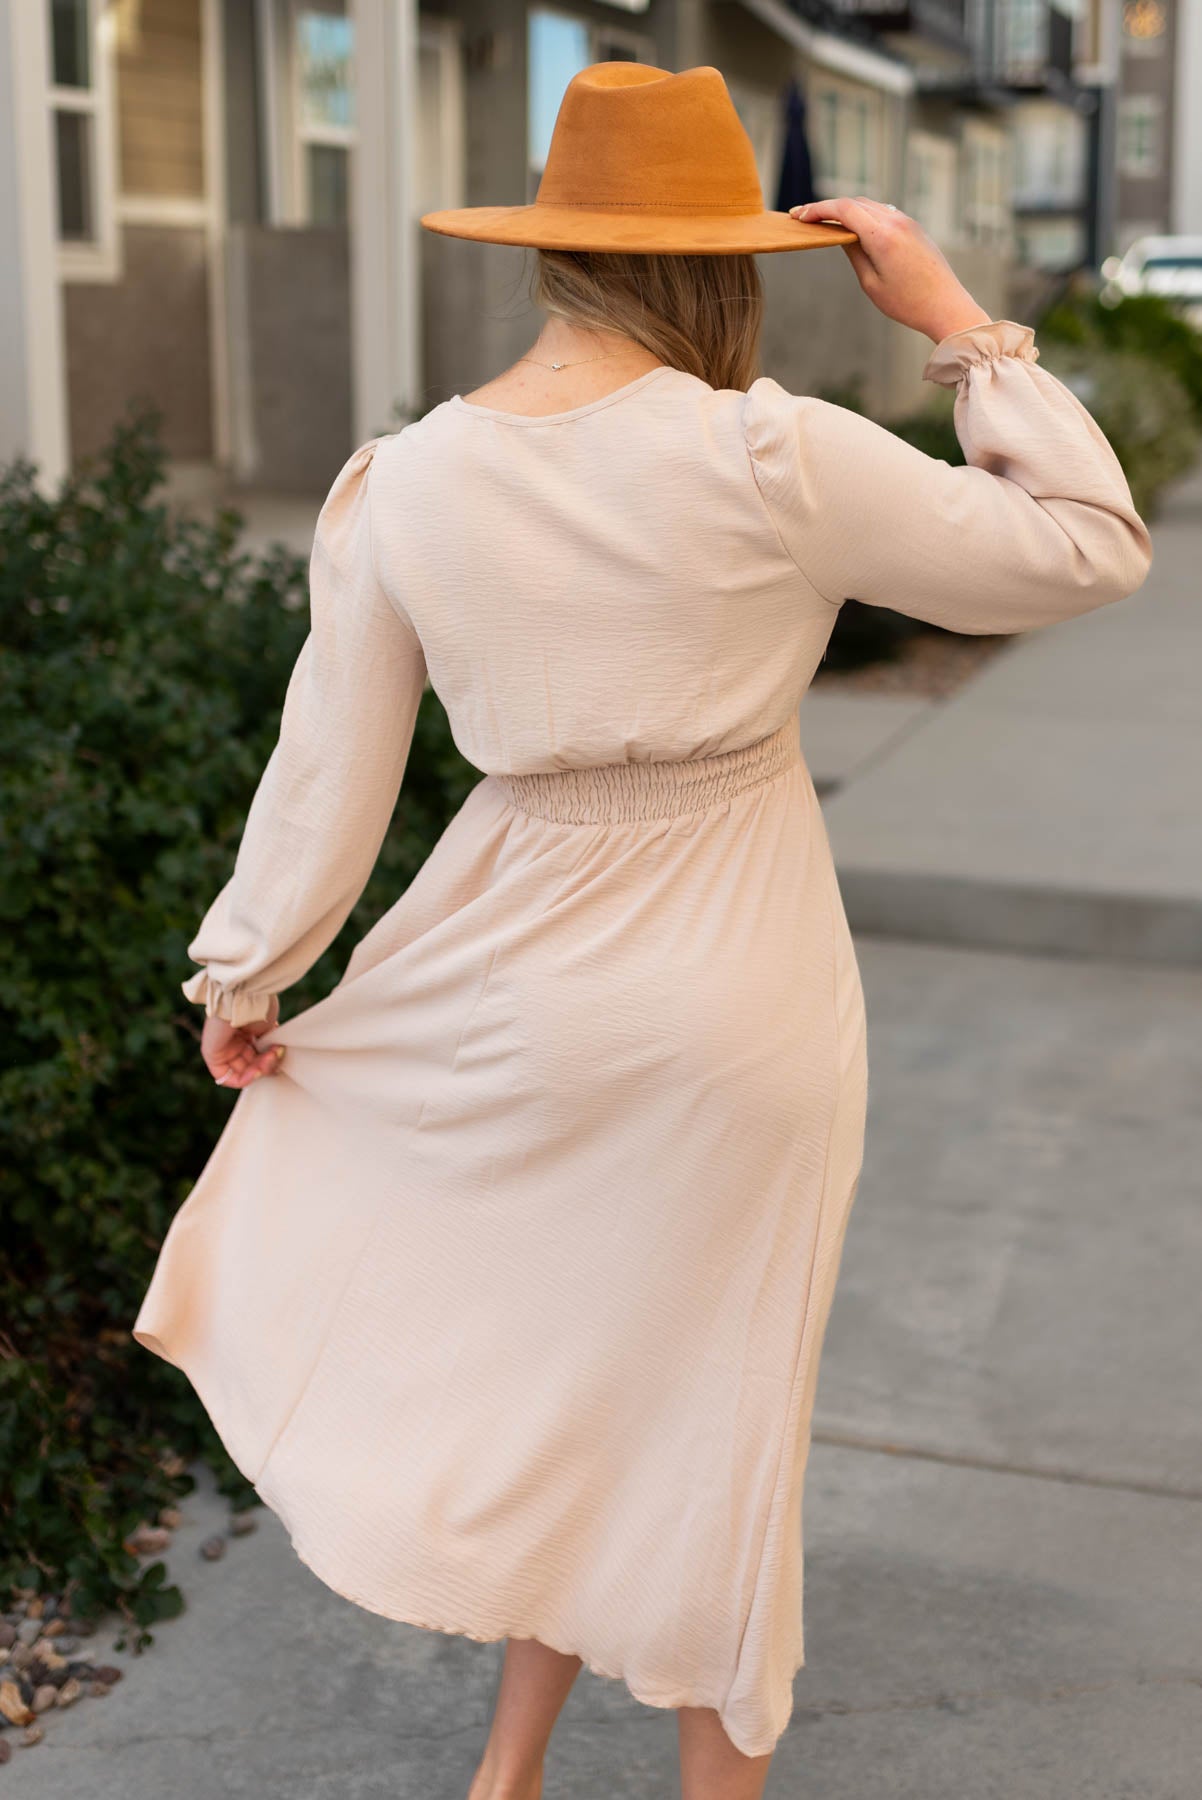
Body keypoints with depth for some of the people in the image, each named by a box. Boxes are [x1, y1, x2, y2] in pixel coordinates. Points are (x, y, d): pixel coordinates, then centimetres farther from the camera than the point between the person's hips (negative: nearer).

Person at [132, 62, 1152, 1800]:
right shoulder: (775, 460, -17)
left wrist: (242, 978, 14)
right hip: (738, 1002, -3)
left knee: (547, 1347, 24)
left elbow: (328, 779, 0)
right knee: (703, 1390, 15)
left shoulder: (403, 483, -7)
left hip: (517, 987, 3)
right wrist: (959, 321, -2)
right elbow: (1087, 546, -7)